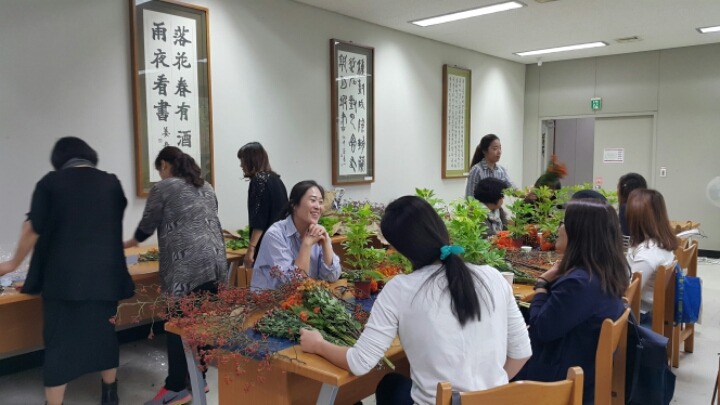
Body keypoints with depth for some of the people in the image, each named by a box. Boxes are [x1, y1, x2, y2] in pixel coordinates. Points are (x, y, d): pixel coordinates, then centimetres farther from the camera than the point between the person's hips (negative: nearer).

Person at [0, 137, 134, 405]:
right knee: (104, 333, 16)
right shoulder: (111, 183, 5)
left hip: (63, 275, -2)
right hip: (104, 274, 2)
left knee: (60, 341, 6)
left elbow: (33, 229, -1)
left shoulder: (50, 182, -1)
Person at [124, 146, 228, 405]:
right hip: (214, 263, 7)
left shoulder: (163, 188, 1)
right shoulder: (206, 187, 20)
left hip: (185, 268, -7)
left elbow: (147, 225, 8)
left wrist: (133, 241, 28)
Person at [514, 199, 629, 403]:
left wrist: (542, 284, -13)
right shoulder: (609, 273, -1)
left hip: (566, 377, -9)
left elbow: (540, 329, -22)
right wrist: (552, 282, -3)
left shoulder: (579, 282, -32)